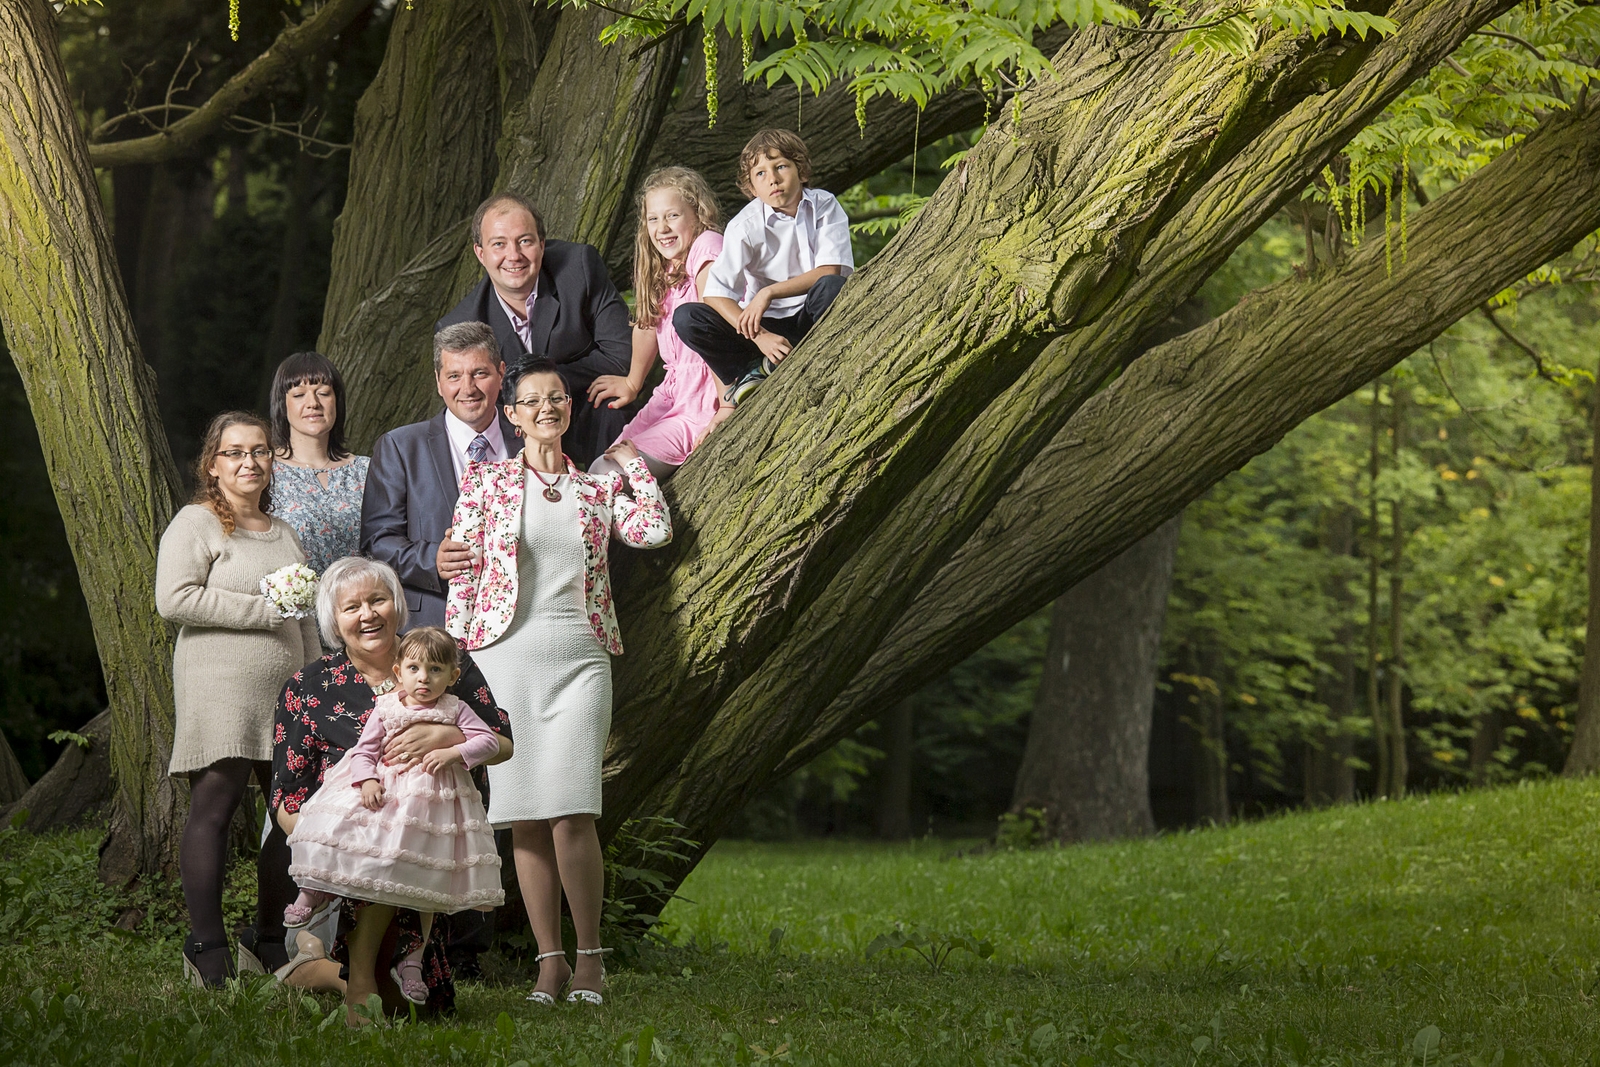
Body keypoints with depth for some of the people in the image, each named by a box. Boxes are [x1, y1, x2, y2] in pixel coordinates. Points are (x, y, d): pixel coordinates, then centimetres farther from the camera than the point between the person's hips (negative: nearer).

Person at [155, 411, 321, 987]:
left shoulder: (284, 534, 22)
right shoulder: (195, 524, 0)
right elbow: (174, 599, -14)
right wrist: (265, 610, -11)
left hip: (284, 694, 7)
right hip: (219, 688, -7)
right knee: (214, 806, -10)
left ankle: (273, 939, 13)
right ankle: (207, 949, -8)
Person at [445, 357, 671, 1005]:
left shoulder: (596, 486, 13)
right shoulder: (485, 481, 8)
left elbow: (653, 530, -3)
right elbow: (463, 574, 6)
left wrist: (631, 461, 7)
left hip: (579, 658, 0)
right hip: (506, 655, 0)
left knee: (572, 815, -11)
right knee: (525, 817, -1)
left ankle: (589, 954, 1)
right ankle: (549, 959, 6)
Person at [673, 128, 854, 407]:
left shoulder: (825, 206, -5)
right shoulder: (746, 226, -9)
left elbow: (830, 270, -16)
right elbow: (716, 294, -18)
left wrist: (769, 293, -22)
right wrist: (761, 337, -31)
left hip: (812, 321, 0)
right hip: (765, 325, 0)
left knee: (831, 287, -34)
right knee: (686, 318, -21)